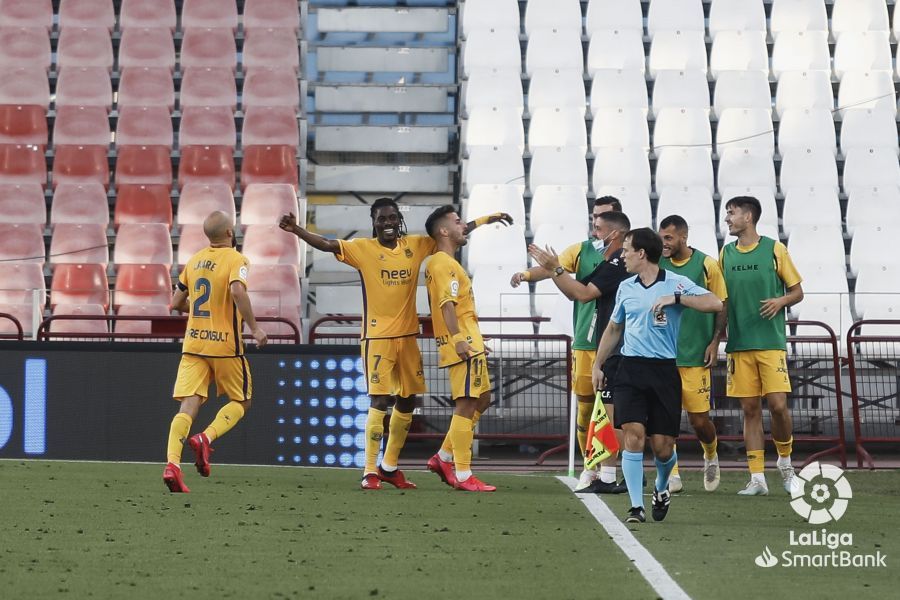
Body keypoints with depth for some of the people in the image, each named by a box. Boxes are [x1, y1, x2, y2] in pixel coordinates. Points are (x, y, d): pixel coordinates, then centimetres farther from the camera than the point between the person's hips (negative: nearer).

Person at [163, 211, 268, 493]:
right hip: (225, 344, -4)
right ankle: (206, 438, -10)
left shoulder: (194, 261, 11)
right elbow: (237, 291, -26)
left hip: (193, 342, 5)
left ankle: (172, 463, -21)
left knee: (188, 406, -3)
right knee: (241, 402, 14)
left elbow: (177, 303, 15)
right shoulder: (236, 260, -7)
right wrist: (254, 327, -19)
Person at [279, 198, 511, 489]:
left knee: (407, 400, 12)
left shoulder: (416, 245, 5)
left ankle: (390, 466, 27)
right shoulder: (363, 248, -7)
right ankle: (370, 471, -8)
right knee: (380, 400, -12)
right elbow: (327, 245, -18)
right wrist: (296, 230, -32)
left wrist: (486, 219, 18)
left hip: (407, 335, 6)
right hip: (377, 337, -5)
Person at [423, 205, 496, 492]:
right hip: (463, 344, -11)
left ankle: (444, 458, 19)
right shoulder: (444, 264, -12)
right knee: (466, 406, -8)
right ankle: (463, 476, -7)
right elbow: (447, 304, -24)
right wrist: (458, 339, -33)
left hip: (468, 343, 11)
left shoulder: (442, 262, 21)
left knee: (482, 399, 17)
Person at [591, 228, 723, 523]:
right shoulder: (625, 287, 11)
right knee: (633, 434, -14)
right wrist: (598, 365, 24)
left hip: (664, 370, -2)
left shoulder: (676, 283, -3)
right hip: (631, 368, 2)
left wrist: (676, 298, -22)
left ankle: (662, 488, 32)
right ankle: (636, 506, -11)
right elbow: (613, 329, 24)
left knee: (662, 447, 0)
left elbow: (715, 303, -15)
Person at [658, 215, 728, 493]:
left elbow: (721, 305, 3)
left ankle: (711, 455, 32)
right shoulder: (656, 264, 4)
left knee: (699, 419, 1)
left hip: (696, 355, -2)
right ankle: (672, 475, 3)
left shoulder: (707, 265, -3)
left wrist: (715, 342, -4)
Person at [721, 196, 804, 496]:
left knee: (777, 404, -10)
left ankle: (785, 460, 14)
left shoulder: (774, 249, 0)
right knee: (750, 409, 2)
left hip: (771, 342, -3)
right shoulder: (726, 253, 10)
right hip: (739, 345, 3)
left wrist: (780, 301, -16)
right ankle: (757, 478, 4)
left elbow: (797, 291, 5)